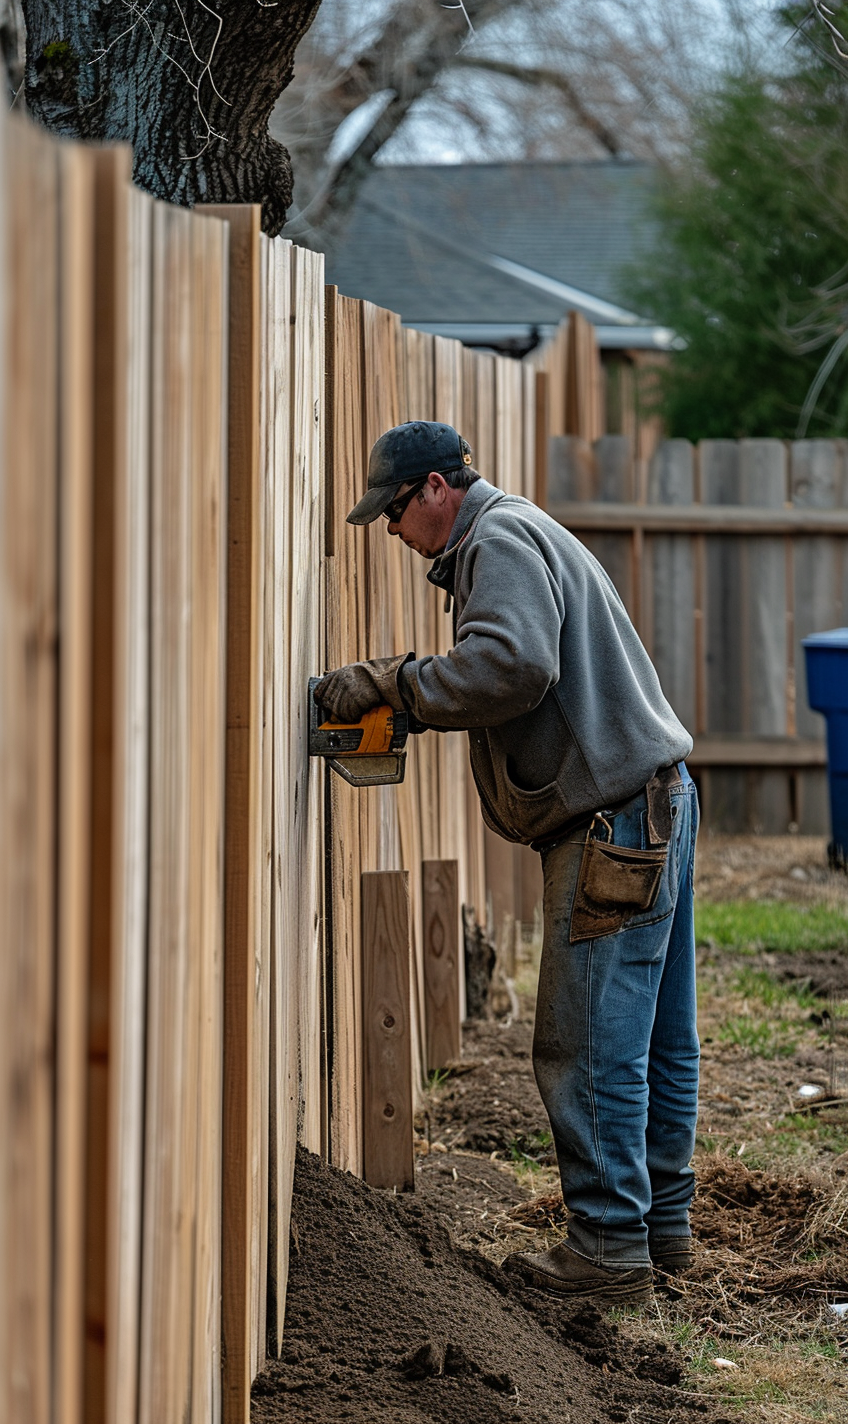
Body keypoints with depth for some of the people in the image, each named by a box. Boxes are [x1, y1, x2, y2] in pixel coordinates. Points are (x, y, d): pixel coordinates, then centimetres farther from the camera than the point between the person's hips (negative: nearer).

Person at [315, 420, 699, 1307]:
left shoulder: (502, 540, -10)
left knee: (590, 1048, -7)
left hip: (612, 819, -11)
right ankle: (661, 1224, 21)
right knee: (658, 1040, 14)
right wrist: (406, 696, 9)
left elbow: (511, 666, -27)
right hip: (654, 802, 11)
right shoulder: (520, 536, 23)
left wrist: (392, 682, -18)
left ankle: (610, 1247, -3)